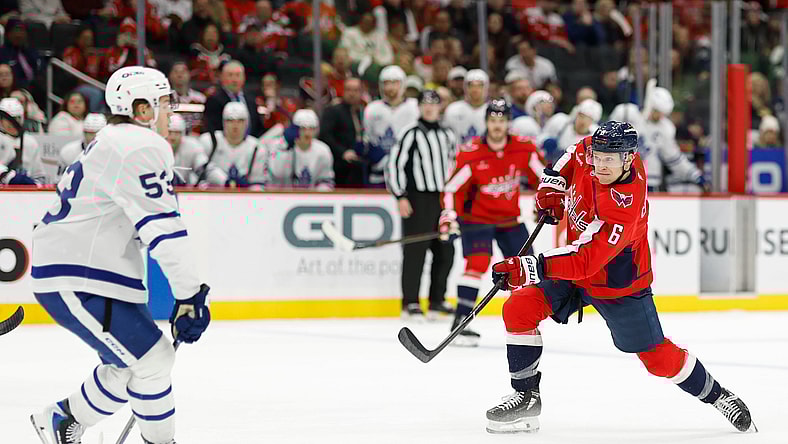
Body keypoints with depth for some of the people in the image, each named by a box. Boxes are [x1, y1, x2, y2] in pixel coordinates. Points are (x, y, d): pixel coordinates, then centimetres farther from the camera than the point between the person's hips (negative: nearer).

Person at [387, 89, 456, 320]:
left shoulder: (447, 135, 16)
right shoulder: (411, 133, -5)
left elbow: (455, 166, 25)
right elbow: (394, 164, -9)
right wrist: (401, 197, -14)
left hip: (443, 200, 7)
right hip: (417, 200, -6)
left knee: (446, 252, 6)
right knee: (415, 251, -8)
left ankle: (437, 301, 15)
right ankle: (410, 304, -5)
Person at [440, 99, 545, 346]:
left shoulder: (524, 148, -10)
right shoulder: (471, 153, -20)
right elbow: (453, 187, -15)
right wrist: (449, 215, -26)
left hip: (510, 218, 5)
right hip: (477, 217, -5)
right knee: (477, 262, -23)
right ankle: (461, 323, -22)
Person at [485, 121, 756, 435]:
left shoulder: (624, 208, -38)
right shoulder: (589, 152, -17)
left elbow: (585, 261, -41)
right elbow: (575, 153, 11)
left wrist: (529, 267, -45)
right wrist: (553, 183, -2)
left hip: (617, 285, -6)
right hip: (574, 269, 6)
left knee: (657, 357, 1)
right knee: (519, 309, -12)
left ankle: (717, 396, 26)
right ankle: (527, 397, -1)